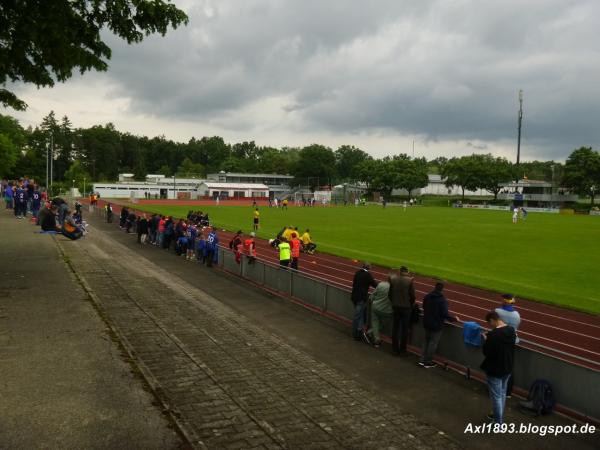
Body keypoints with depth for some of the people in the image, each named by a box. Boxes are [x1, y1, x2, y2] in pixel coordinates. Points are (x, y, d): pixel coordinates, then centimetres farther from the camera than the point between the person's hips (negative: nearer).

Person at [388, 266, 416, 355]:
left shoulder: (392, 279, -6)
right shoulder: (410, 281, -13)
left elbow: (390, 293, -2)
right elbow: (412, 295, -8)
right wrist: (411, 304, 10)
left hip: (395, 306, 3)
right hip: (406, 307, -3)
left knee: (395, 327, 14)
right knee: (404, 329, 8)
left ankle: (395, 349, 22)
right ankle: (402, 350, 14)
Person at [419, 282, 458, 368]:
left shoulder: (427, 297, -3)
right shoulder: (442, 300, -22)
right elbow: (445, 314, -23)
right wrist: (454, 319, -6)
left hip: (427, 323, 6)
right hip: (436, 325, -6)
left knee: (426, 341, 19)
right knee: (433, 343, 6)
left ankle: (422, 360, 21)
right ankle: (428, 362, 13)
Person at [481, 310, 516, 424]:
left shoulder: (493, 334, -28)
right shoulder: (511, 330, -3)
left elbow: (487, 353, -22)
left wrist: (486, 341, -7)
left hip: (495, 370, -8)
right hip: (507, 368, 8)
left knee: (496, 396, 7)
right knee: (502, 393, 23)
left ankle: (498, 422, 17)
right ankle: (499, 416, 38)